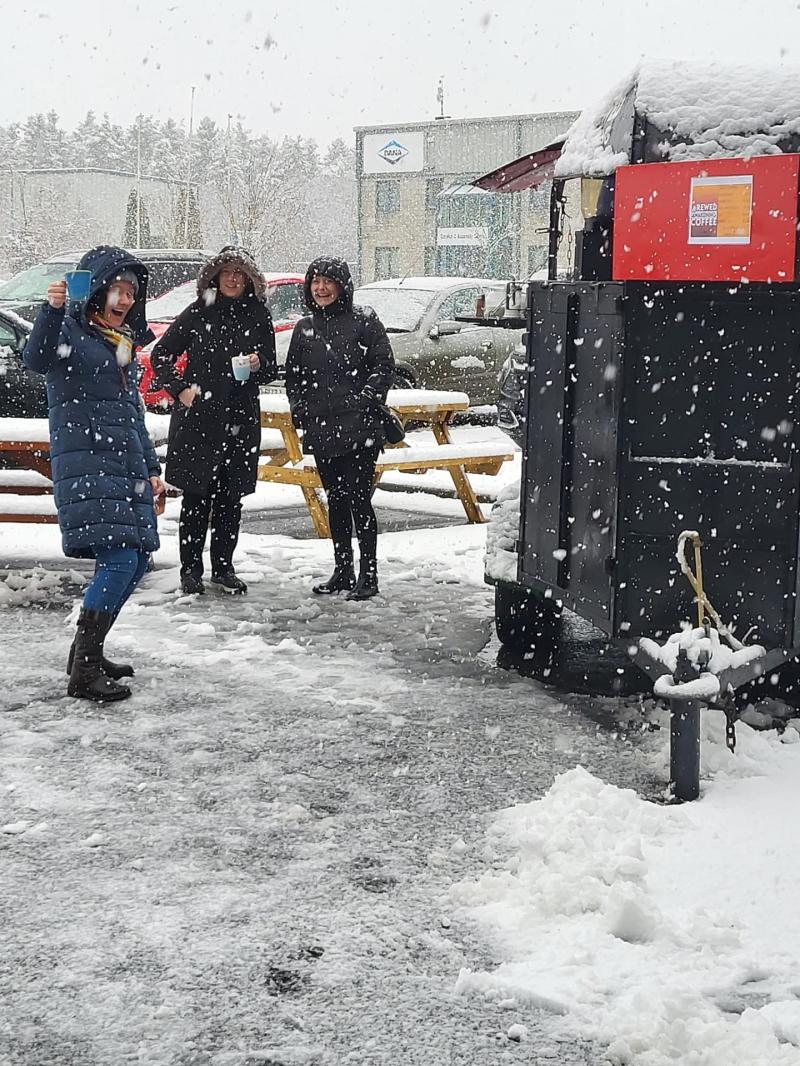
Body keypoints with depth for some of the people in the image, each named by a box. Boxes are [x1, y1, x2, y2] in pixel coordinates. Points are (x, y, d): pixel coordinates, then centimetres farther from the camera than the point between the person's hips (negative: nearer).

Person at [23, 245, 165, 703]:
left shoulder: (123, 343, 21)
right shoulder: (72, 332, -4)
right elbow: (37, 359, -27)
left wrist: (151, 467, 22)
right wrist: (52, 310, -41)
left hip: (127, 468, 9)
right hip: (87, 466, -9)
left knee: (137, 561, 8)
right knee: (118, 561, -18)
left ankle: (88, 652, 22)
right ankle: (83, 671, -13)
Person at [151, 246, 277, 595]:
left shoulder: (258, 316, 7)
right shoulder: (198, 312, 1)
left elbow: (271, 370, 12)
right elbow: (160, 355, 6)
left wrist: (258, 365, -10)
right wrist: (179, 389, -5)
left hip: (241, 420, 3)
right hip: (198, 418, -2)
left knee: (231, 498, 7)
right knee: (197, 497, -1)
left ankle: (223, 567, 18)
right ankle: (190, 569, 7)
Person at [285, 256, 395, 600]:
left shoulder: (363, 321, -1)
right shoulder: (304, 328, 14)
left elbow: (384, 367, -4)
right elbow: (293, 376, 20)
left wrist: (365, 401, -13)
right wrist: (299, 410, 8)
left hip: (360, 430, -5)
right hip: (322, 430, 5)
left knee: (359, 500, -6)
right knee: (335, 501, 12)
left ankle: (368, 575, 0)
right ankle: (342, 571, 20)